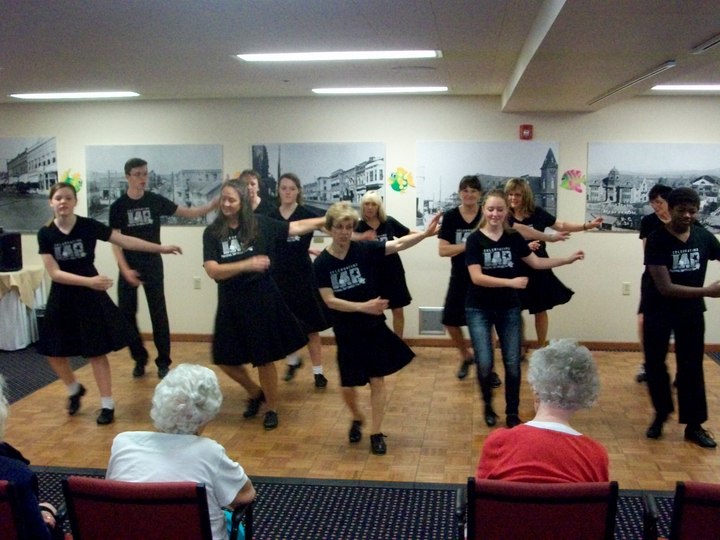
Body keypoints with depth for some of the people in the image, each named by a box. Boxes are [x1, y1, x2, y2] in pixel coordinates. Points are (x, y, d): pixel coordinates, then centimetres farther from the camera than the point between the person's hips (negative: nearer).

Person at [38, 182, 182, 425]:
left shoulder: (89, 226, -8)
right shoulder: (45, 234, -6)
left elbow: (125, 241, -7)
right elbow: (54, 273, -12)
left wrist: (161, 248, -11)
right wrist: (89, 281, -24)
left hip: (90, 296, -2)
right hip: (62, 298, 2)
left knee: (96, 351, 1)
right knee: (55, 353, 7)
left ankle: (107, 404, 12)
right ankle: (75, 389, 36)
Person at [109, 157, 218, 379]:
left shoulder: (156, 201, -2)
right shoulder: (118, 206, -4)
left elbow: (187, 212, -3)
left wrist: (212, 205, -19)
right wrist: (125, 269, -14)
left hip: (153, 265, 0)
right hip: (129, 267, 0)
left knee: (158, 314, 1)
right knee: (126, 313, 3)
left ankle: (163, 361, 11)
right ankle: (139, 358, 20)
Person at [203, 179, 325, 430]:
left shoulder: (260, 224, -4)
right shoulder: (212, 233, -3)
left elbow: (296, 227, 3)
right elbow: (212, 271, -14)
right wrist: (247, 264, -25)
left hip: (261, 298, -2)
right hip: (231, 302, 3)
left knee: (264, 358, 4)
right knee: (226, 359, 9)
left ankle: (272, 409, 25)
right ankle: (256, 393, 36)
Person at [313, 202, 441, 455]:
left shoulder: (364, 250, -8)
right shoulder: (322, 263, -9)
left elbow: (399, 244, -15)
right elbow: (330, 301, -14)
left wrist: (426, 233, -30)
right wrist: (363, 306, -24)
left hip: (374, 326, 0)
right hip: (346, 331, 0)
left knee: (377, 380, 4)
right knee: (348, 386, 8)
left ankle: (376, 433, 18)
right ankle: (357, 419, 39)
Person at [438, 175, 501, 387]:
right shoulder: (450, 216, -5)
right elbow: (442, 250, -11)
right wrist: (469, 244, -21)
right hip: (460, 278, 2)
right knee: (450, 321, 6)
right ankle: (466, 356, 33)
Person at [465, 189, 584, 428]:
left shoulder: (514, 238, 1)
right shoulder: (475, 239, -9)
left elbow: (536, 262, 10)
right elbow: (476, 277, -17)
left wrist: (568, 259, 3)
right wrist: (511, 282, -24)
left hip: (509, 308, 3)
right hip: (479, 309, -3)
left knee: (513, 364, 3)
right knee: (484, 364, -6)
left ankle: (512, 414, 19)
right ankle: (488, 406, 21)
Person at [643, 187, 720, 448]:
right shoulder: (657, 240, -19)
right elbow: (665, 288, -24)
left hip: (691, 310, 3)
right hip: (658, 310, -3)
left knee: (691, 367, 5)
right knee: (655, 364, 8)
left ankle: (694, 425, 15)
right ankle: (661, 414, 30)